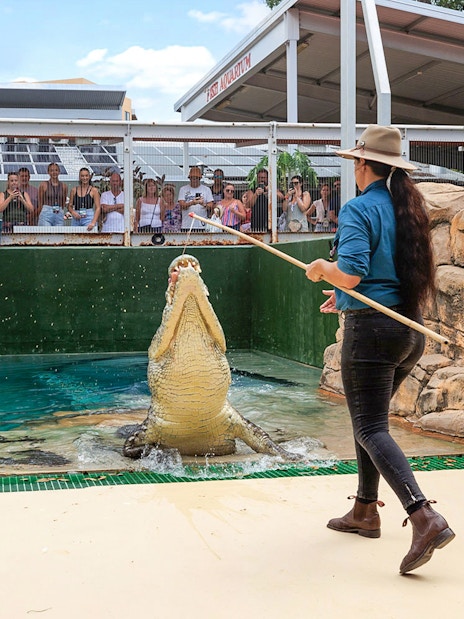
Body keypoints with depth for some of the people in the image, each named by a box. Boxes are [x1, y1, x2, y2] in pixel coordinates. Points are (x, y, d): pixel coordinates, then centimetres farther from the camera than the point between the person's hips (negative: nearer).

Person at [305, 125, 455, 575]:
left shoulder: (358, 209, -11)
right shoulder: (409, 208, 13)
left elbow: (351, 273, -22)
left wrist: (322, 268, 0)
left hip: (372, 328, -8)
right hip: (410, 331, 8)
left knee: (371, 428, -6)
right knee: (367, 417, 21)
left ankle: (424, 517, -20)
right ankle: (365, 510, 29)